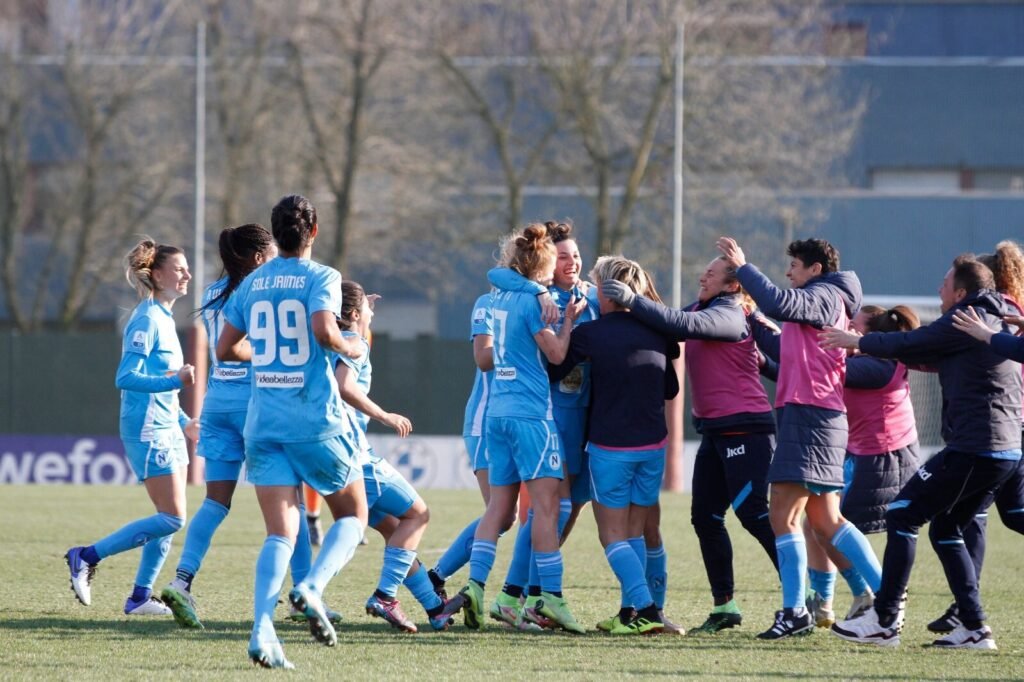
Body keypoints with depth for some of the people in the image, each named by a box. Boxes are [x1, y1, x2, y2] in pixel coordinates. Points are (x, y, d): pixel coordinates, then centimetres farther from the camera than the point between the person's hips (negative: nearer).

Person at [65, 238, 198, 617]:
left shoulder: (163, 318, 15)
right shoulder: (147, 319, -14)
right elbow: (126, 377, -22)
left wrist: (183, 422, 27)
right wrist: (174, 381, -31)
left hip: (167, 430, 10)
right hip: (147, 431, -10)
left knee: (170, 520, 7)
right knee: (172, 519, -12)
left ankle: (140, 598, 11)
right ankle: (87, 557, -6)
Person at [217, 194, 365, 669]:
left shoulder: (252, 283, 11)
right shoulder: (320, 277, -4)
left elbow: (225, 349, 15)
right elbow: (323, 329, -21)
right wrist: (350, 348, -1)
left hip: (263, 424, 4)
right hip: (316, 421, -4)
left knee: (280, 534, -1)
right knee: (352, 515, 15)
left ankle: (262, 629, -22)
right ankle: (312, 587, -12)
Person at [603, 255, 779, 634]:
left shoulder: (730, 316, -14)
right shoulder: (703, 310, 15)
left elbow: (682, 324, -27)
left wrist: (632, 301, -27)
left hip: (744, 428, -10)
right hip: (715, 429, 10)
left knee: (752, 513, -11)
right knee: (705, 517, 7)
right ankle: (724, 606, 13)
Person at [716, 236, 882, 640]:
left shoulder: (824, 296, -7)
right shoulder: (829, 302, 24)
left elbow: (779, 304, -27)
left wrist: (742, 267, -18)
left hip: (810, 413, -10)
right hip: (819, 415, 10)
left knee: (783, 513, -11)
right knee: (825, 520, 11)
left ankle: (794, 611, -13)